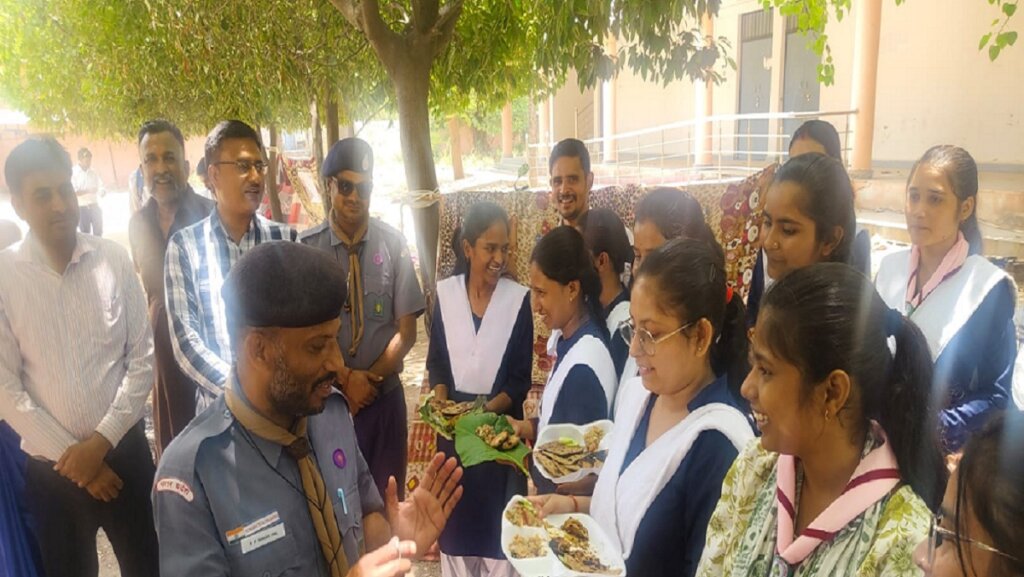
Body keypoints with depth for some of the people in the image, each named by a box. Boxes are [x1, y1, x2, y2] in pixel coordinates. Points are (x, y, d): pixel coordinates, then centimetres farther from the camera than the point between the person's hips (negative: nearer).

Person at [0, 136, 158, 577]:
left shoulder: (114, 259, -4)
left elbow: (143, 356, -2)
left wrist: (101, 441, -9)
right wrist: (70, 457, -7)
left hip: (124, 451, 1)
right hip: (50, 467, 0)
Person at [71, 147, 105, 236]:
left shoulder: (93, 172, 7)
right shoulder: (73, 173, -7)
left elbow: (100, 186, 15)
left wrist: (102, 191, -9)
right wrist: (88, 191, -23)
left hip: (95, 207, 4)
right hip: (82, 208, -4)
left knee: (98, 231, 5)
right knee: (86, 234, 3)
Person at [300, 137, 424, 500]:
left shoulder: (392, 244, -4)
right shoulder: (306, 248, -6)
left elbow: (406, 331, -2)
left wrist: (371, 378, -11)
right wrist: (345, 379, -10)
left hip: (384, 396, 1)